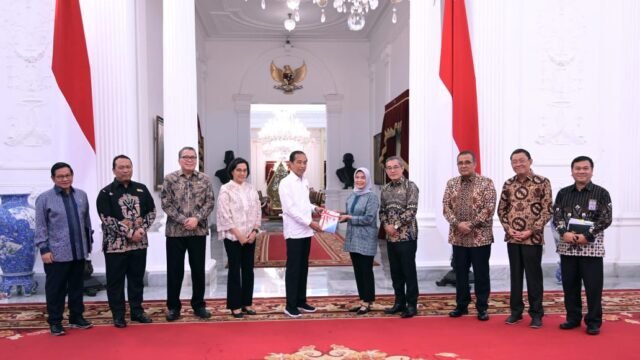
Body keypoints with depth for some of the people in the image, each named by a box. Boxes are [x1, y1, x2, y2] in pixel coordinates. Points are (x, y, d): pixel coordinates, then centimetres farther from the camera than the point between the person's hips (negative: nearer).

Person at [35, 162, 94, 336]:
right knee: (55, 288, 5)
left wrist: (89, 242, 14)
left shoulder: (81, 195, 7)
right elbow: (40, 226, -6)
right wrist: (44, 249, -10)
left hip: (79, 251, 4)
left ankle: (76, 317, 26)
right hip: (56, 253, -4)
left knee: (76, 286, 14)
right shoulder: (44, 198, -5)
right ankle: (55, 322, 17)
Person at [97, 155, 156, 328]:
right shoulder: (106, 193, -6)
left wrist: (142, 229, -10)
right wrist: (129, 232, -17)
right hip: (115, 244, -3)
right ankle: (118, 315, 17)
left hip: (139, 243, 3)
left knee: (137, 279, 13)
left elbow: (151, 212, 7)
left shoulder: (141, 189, 6)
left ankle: (137, 311, 25)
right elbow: (107, 219, -13)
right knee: (115, 281, 5)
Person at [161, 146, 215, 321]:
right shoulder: (169, 179, 0)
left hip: (199, 231, 1)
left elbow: (210, 202, 0)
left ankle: (198, 305, 22)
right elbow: (166, 204, -5)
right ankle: (173, 306, 19)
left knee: (198, 269, 9)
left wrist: (196, 218, -14)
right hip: (175, 231, -1)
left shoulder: (204, 179, 4)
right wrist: (183, 220, -14)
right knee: (174, 270, 6)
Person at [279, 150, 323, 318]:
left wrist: (314, 207, 5)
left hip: (306, 231, 7)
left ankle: (301, 301, 24)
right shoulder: (285, 183, -12)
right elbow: (290, 208, -18)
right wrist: (310, 222, -20)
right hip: (294, 232, -7)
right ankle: (290, 305, 7)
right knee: (293, 269, -1)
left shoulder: (305, 181, 10)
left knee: (303, 267, 13)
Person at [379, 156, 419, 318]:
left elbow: (411, 210, -15)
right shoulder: (385, 189, 11)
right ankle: (399, 302, 24)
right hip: (391, 237, 6)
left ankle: (412, 305, 11)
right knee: (395, 272, 13)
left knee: (409, 271, 1)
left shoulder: (410, 186, -7)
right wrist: (386, 226, -4)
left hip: (407, 236, -6)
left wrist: (396, 226, -15)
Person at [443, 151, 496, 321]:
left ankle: (482, 307, 18)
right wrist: (457, 223, -14)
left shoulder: (486, 183, -5)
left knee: (481, 274, 5)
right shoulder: (451, 183, 7)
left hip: (480, 237, -3)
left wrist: (471, 225, -16)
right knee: (460, 273, 11)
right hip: (458, 237, 4)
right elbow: (446, 206, 2)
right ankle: (461, 305, 24)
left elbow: (489, 208, -12)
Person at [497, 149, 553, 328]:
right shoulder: (508, 184, 6)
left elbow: (547, 211, -8)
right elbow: (501, 209, 10)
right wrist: (509, 229, -4)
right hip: (512, 238, 4)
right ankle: (516, 310, 23)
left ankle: (536, 313, 16)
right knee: (515, 275, 11)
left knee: (533, 276, 4)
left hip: (533, 238, -4)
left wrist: (531, 231, -14)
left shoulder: (542, 182, -5)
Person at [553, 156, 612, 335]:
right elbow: (557, 216, 3)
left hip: (591, 247, -3)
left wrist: (587, 236, -17)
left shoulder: (601, 193, 0)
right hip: (567, 246, 3)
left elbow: (606, 219, -7)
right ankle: (573, 317, 22)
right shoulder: (563, 193, 8)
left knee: (593, 285, 1)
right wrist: (564, 233, -15)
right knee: (569, 284, 9)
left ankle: (594, 321, 14)